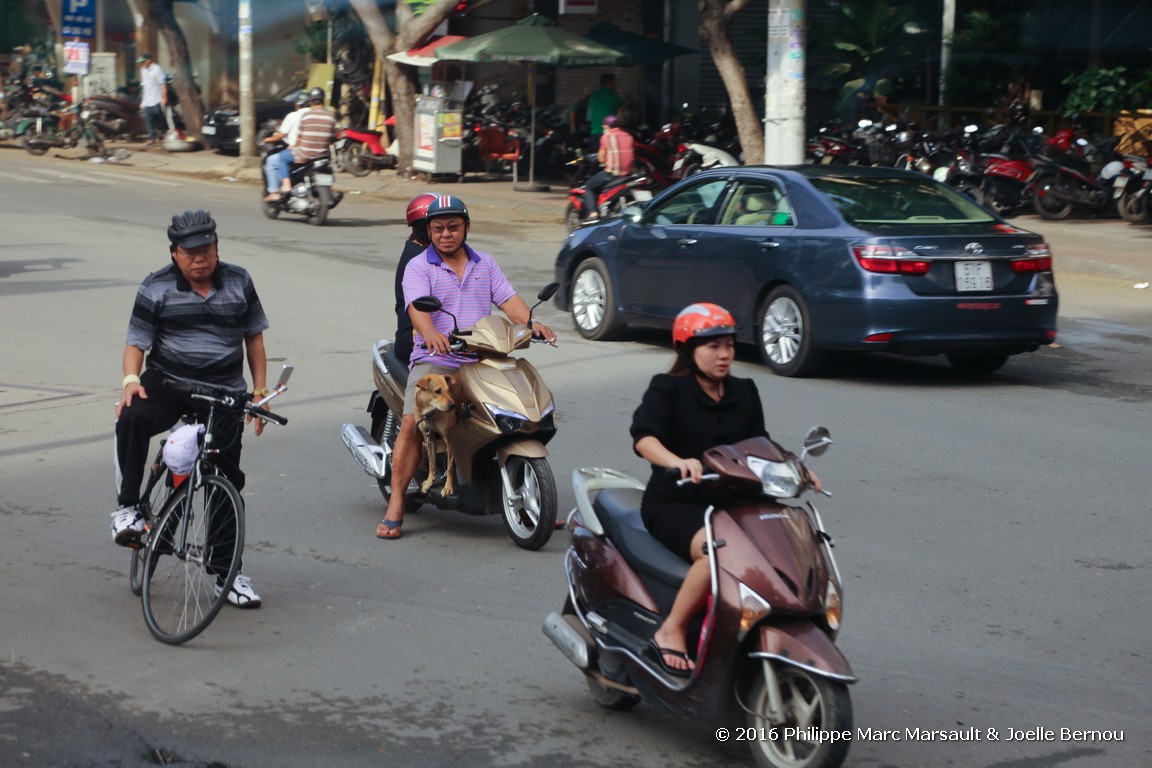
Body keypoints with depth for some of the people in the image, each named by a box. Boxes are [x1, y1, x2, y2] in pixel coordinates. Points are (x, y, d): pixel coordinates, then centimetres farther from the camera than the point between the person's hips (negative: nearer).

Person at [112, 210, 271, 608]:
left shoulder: (238, 282, 5)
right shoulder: (156, 289, -1)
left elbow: (254, 336, 13)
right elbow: (136, 342, 0)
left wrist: (260, 390, 8)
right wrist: (131, 380, -19)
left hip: (225, 394, 1)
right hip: (167, 383, -1)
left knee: (227, 483, -1)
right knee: (132, 419, -35)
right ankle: (127, 507, -20)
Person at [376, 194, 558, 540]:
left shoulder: (486, 265, 18)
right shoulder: (418, 267, 4)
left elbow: (508, 299, 6)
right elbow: (417, 307, -14)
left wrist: (532, 323, -15)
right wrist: (430, 333, -37)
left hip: (482, 361, 3)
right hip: (434, 360, -3)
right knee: (412, 423, -24)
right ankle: (395, 507, -17)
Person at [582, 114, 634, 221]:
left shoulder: (606, 136, -4)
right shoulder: (628, 136, 10)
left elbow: (601, 158, -2)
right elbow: (631, 156, 12)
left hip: (611, 172, -5)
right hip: (627, 172, 5)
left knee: (588, 187, 9)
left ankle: (592, 213, -8)